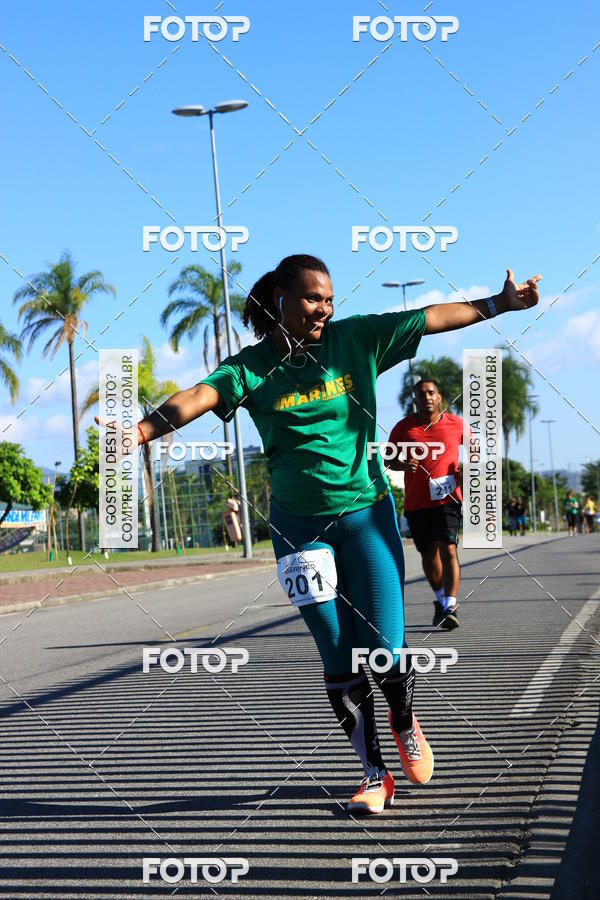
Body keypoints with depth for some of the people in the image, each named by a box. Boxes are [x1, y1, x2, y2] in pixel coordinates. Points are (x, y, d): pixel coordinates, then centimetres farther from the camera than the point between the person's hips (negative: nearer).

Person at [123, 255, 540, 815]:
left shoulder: (354, 340, -1)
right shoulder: (252, 368, -6)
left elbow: (431, 319, 1)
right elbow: (200, 396, -22)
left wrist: (501, 303, 0)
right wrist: (142, 429, -40)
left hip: (366, 512, 0)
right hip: (298, 524, 0)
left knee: (385, 652, -4)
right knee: (339, 661, 2)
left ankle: (405, 723, 30)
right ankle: (375, 775, 16)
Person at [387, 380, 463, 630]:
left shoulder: (456, 424, 3)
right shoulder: (403, 427, 3)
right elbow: (389, 459, 10)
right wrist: (403, 465, -13)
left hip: (447, 498, -2)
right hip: (416, 502, 2)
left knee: (448, 550, -18)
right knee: (428, 553, 14)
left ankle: (450, 607, -24)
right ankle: (440, 600, 36)